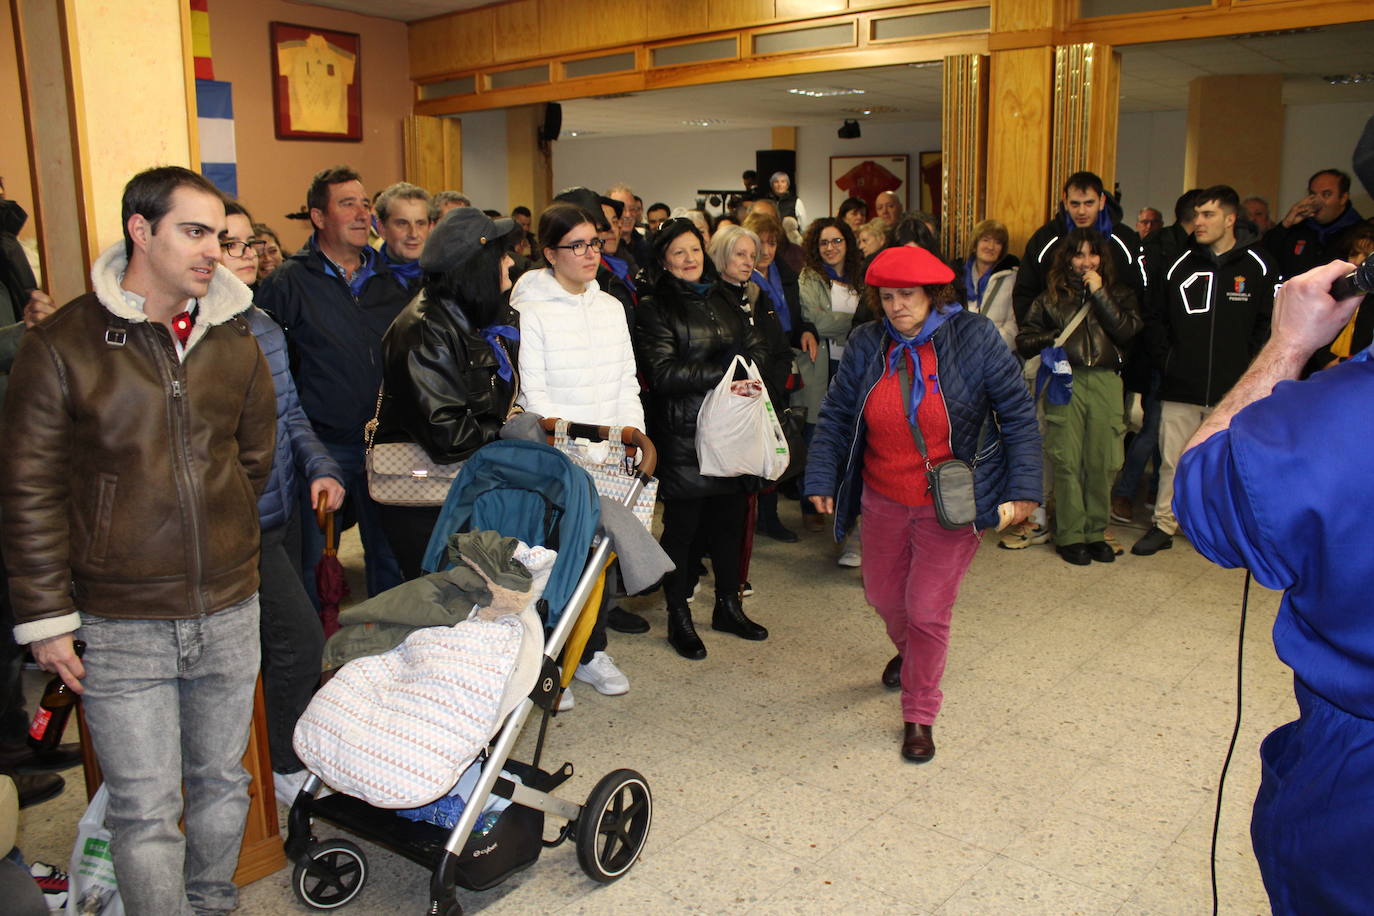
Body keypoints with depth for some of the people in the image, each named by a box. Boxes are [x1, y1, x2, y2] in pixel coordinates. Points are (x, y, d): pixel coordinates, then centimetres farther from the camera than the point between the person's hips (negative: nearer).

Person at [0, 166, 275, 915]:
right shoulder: (63, 346, -8)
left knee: (223, 782, 18)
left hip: (228, 612, 4)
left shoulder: (234, 341, 4)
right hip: (119, 626, -4)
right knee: (145, 812, 3)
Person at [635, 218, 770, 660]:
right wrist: (724, 370, -13)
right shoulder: (654, 307, -4)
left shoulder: (721, 301, 16)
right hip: (683, 434, -6)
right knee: (683, 527, 3)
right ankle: (679, 619, 17)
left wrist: (737, 360, -13)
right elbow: (663, 373, -15)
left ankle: (728, 606, 29)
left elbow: (757, 349, 9)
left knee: (729, 520, 13)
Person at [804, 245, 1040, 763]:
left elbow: (1017, 415, -7)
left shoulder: (974, 338, -11)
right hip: (883, 501, 4)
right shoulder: (866, 345, -2)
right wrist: (822, 480, -3)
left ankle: (919, 715, 18)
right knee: (882, 594, 19)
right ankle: (909, 653, 54)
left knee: (928, 611, -4)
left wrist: (1023, 487, -12)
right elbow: (836, 416, 4)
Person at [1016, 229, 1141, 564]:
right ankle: (1070, 535, 6)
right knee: (1067, 461, -3)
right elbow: (1025, 340, 11)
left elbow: (1128, 330, -3)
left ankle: (1096, 532, 14)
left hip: (1105, 383, 1)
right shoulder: (1051, 297, 12)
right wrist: (1055, 339, -6)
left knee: (1102, 462, 1)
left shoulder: (1118, 293, 14)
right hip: (1065, 382, -1)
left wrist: (1100, 294, -5)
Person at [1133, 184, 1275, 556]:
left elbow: (1270, 326, -1)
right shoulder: (1181, 265, 8)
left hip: (1231, 391, -2)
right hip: (1180, 388, 2)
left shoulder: (1258, 267, -1)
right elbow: (1154, 320, 13)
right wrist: (1165, 359, 2)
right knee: (1173, 461, 6)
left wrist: (1249, 369, -7)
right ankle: (1163, 525, 17)